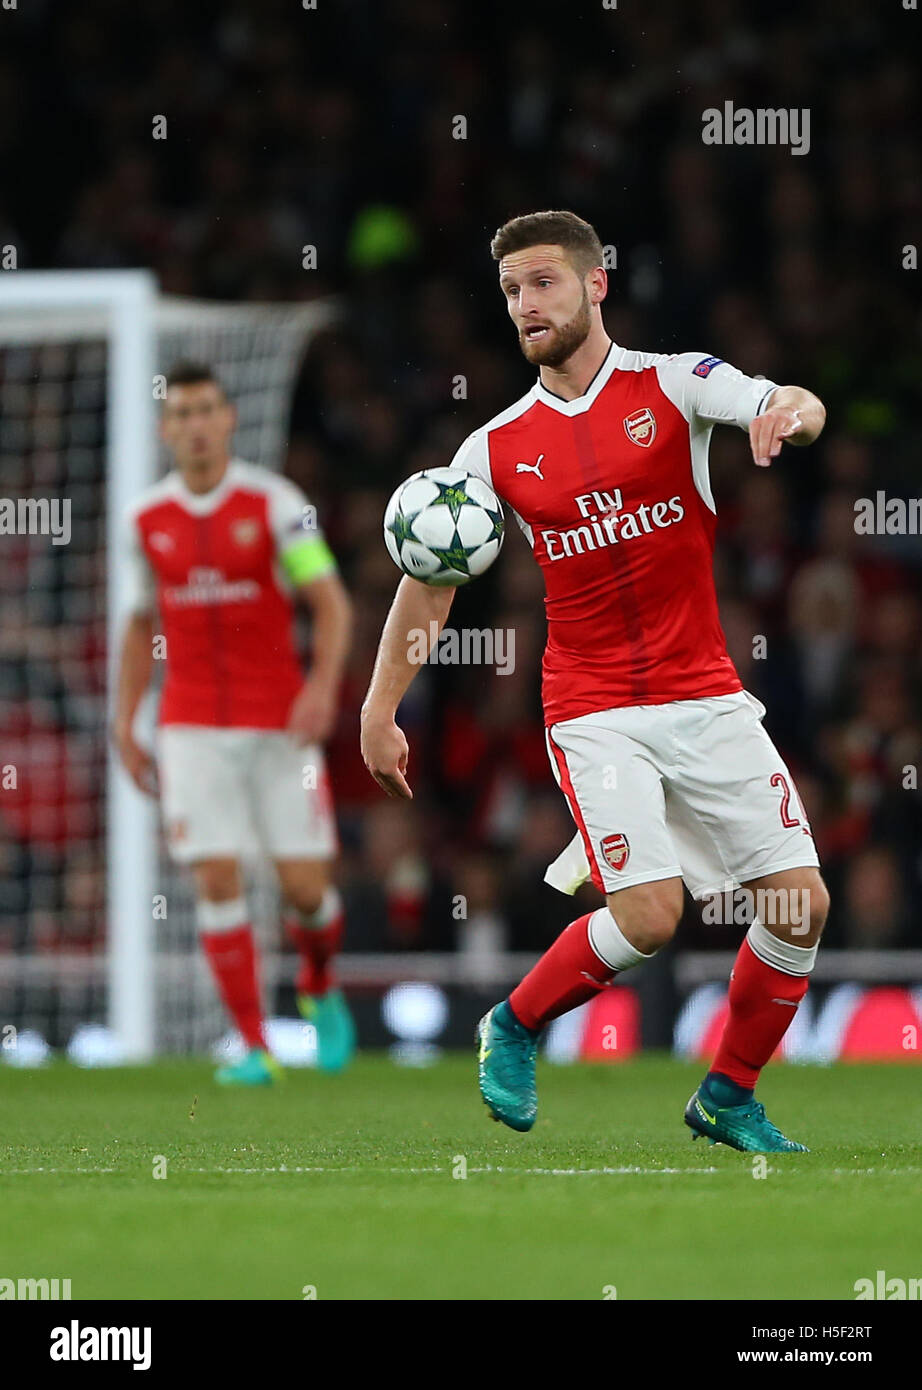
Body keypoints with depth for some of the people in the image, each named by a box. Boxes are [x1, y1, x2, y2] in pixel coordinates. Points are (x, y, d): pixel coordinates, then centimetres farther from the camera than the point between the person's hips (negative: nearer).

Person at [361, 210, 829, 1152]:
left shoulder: (673, 383, -1)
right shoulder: (496, 448, 3)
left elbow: (794, 406, -17)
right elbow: (429, 574, 11)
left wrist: (789, 414, -41)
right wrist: (380, 707, 6)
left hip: (706, 696, 2)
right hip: (592, 710, -1)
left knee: (801, 903, -5)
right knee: (648, 913, -18)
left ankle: (729, 1097, 15)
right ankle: (513, 1029, 8)